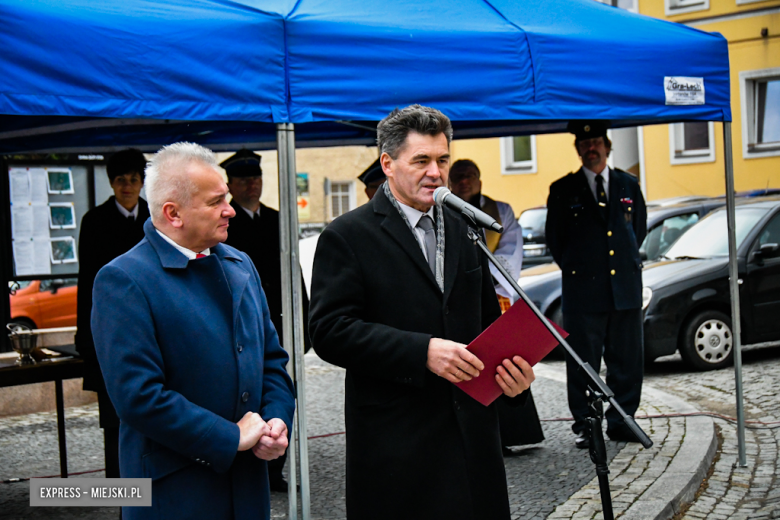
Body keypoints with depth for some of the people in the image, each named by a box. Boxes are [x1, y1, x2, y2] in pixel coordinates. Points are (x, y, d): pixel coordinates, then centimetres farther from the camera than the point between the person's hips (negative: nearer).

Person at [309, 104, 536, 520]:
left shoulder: (464, 231, 15)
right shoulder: (347, 236, -4)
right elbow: (330, 331, -13)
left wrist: (512, 369, -1)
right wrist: (422, 351, -22)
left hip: (471, 433, 5)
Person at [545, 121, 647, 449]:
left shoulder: (629, 186, 11)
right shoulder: (563, 190, 4)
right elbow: (554, 237, 9)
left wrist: (628, 263, 14)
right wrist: (574, 269, 7)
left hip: (625, 287, 3)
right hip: (583, 289, -2)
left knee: (627, 360, 5)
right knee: (582, 362, 0)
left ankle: (621, 422, 17)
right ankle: (584, 425, 10)